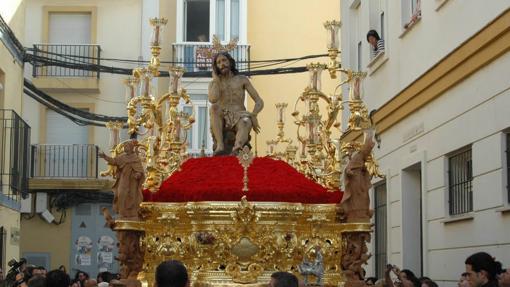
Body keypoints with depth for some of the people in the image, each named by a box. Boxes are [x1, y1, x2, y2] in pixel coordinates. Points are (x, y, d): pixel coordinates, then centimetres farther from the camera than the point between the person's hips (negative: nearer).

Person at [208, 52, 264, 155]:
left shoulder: (243, 79, 9)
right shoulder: (213, 83, 9)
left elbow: (259, 102, 2)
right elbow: (213, 100, -15)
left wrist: (253, 116, -19)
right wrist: (216, 79, -4)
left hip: (240, 120, -1)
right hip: (222, 121, 1)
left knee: (245, 125, -39)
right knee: (214, 108, -34)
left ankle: (235, 152, -68)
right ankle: (220, 146, -46)